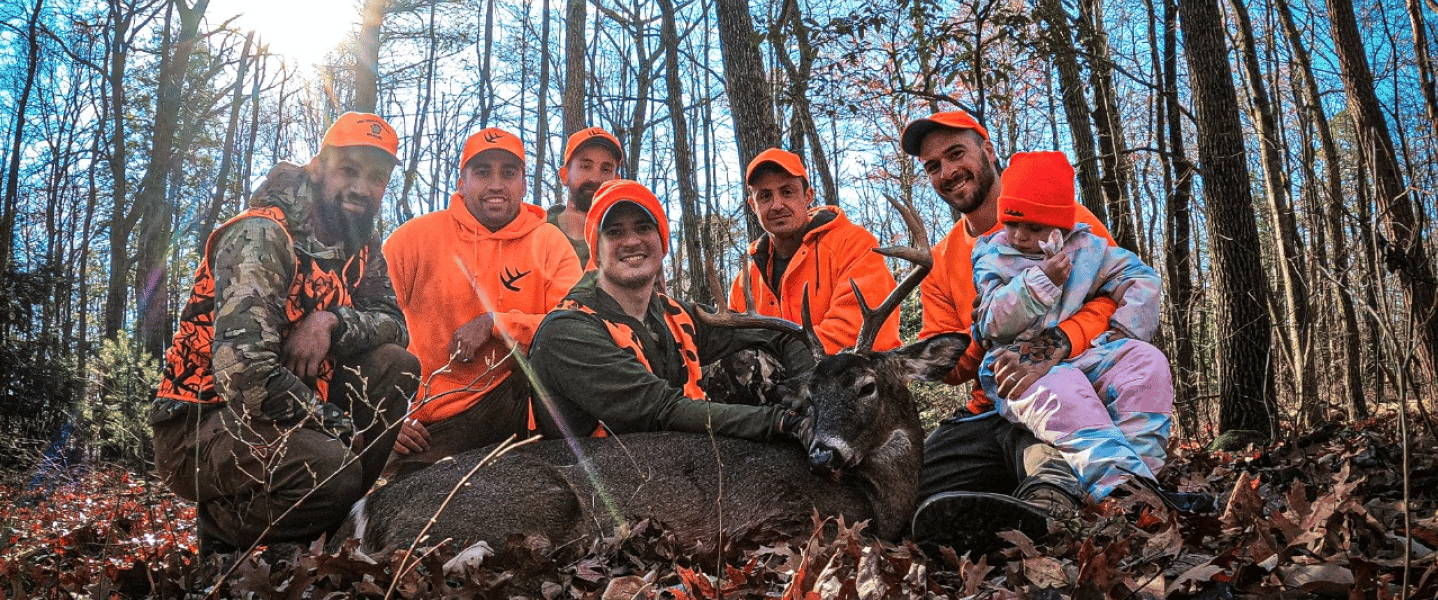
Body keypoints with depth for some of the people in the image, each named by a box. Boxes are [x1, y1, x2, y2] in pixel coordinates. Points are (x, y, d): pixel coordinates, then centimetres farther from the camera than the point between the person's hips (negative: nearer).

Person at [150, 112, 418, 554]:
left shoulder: (359, 245, 7)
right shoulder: (262, 236, -19)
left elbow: (393, 323, 2)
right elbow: (245, 372, -30)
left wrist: (331, 321, -19)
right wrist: (339, 426, -20)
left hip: (289, 409, 8)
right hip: (199, 423, -8)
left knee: (395, 365, -11)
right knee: (331, 467, -34)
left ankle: (327, 522, -3)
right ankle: (224, 525, -1)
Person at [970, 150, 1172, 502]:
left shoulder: (1086, 248, 12)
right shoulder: (993, 259, 2)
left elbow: (1140, 278, 14)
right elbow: (994, 325, -11)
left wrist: (1126, 327, 0)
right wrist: (1041, 281, -20)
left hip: (1084, 355, 5)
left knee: (1146, 360, -21)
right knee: (1058, 391, -38)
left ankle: (1138, 464, -26)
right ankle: (1117, 483, -51)